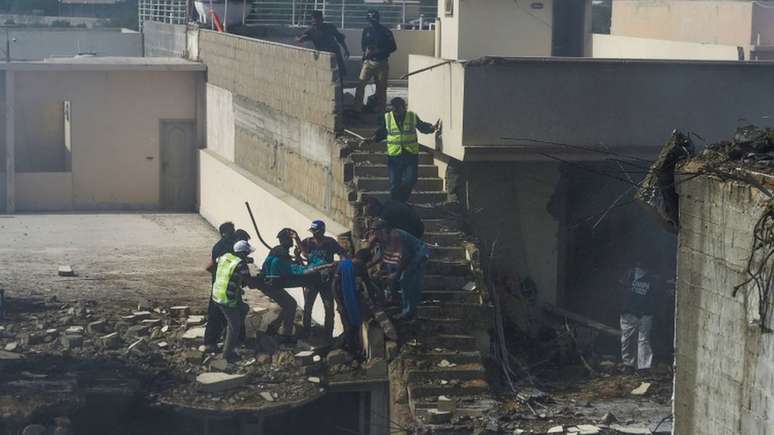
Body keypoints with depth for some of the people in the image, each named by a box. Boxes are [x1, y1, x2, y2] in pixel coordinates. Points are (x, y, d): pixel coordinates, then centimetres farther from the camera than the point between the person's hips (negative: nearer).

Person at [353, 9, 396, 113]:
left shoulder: (385, 32, -4)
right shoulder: (366, 30, 6)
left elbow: (393, 47, -3)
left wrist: (378, 52, -14)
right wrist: (366, 51, -4)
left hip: (381, 63, -2)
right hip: (368, 62, 2)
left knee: (381, 88, 1)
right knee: (360, 84, -12)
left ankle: (380, 111, 11)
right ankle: (357, 109, -10)